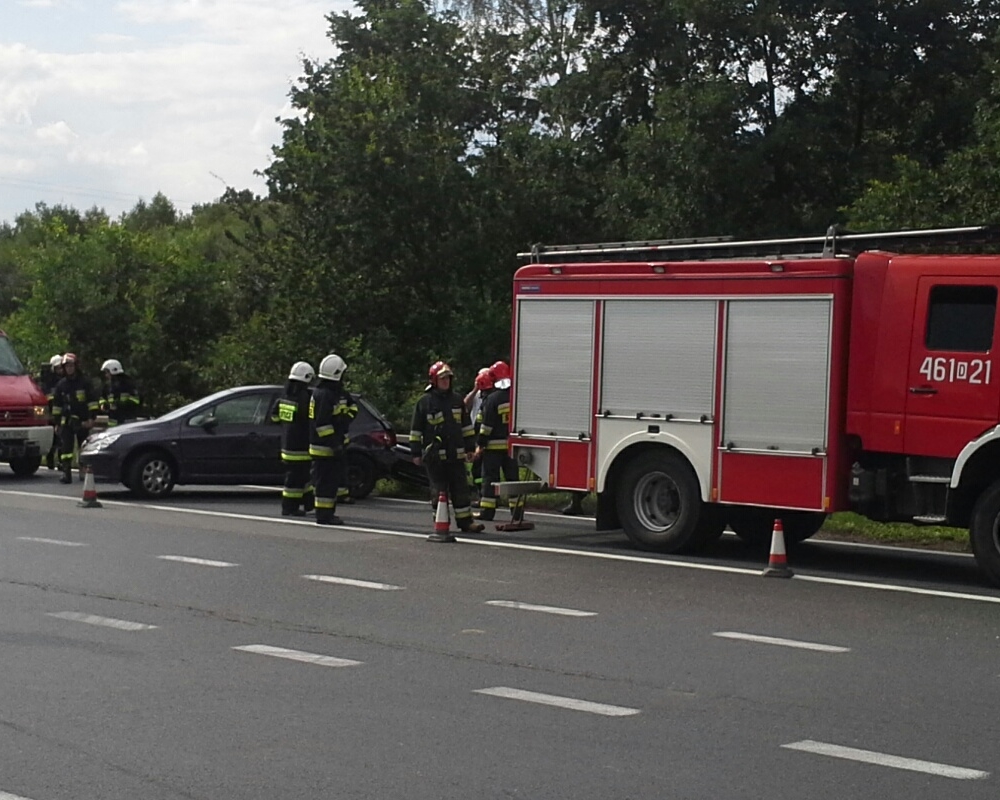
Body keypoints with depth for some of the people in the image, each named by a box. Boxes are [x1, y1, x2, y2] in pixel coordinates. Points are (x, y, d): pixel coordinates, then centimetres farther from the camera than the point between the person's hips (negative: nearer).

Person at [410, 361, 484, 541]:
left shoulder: (456, 400, 10)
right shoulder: (425, 401, -3)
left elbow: (466, 425, 16)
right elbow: (416, 429, -1)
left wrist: (469, 448, 13)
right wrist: (416, 453, -3)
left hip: (456, 454, 4)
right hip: (435, 455, -4)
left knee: (460, 488, 7)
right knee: (439, 491, 0)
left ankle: (465, 521, 14)